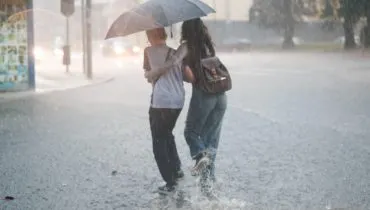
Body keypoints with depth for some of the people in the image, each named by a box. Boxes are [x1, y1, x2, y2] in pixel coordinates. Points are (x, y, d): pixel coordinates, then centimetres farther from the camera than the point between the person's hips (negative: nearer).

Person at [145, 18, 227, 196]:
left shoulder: (187, 46, -2)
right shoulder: (209, 46, 16)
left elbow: (173, 62, -18)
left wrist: (152, 74, -8)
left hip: (202, 95, -5)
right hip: (220, 95, 5)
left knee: (191, 131, 14)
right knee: (211, 137, 11)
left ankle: (200, 156, -14)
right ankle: (208, 177, 6)